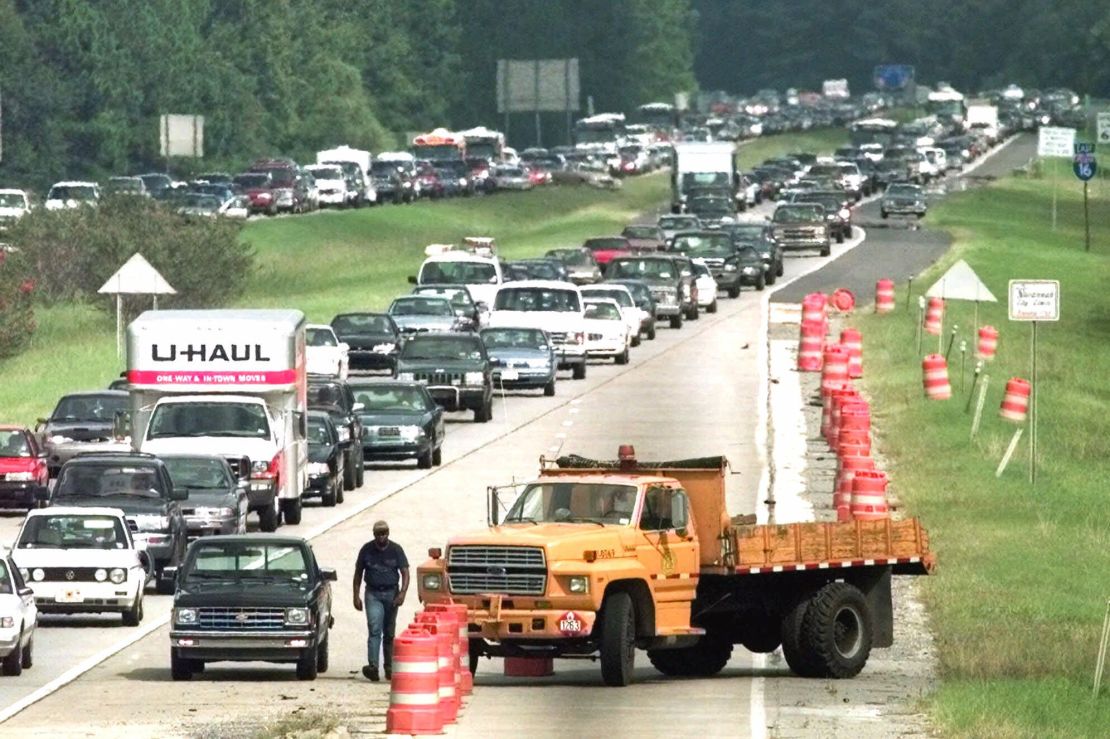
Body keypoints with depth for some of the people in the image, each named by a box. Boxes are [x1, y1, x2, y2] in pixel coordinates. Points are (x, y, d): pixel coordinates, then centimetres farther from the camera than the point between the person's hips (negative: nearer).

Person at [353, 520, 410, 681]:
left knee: (389, 633, 7)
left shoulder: (396, 550, 2)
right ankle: (373, 666, -26)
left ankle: (389, 667, 16)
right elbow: (358, 573, 10)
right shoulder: (367, 550, 2)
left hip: (391, 594, 1)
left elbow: (405, 572, -1)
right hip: (373, 594, -1)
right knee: (374, 629, -15)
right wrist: (356, 596, 3)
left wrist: (402, 592, -16)